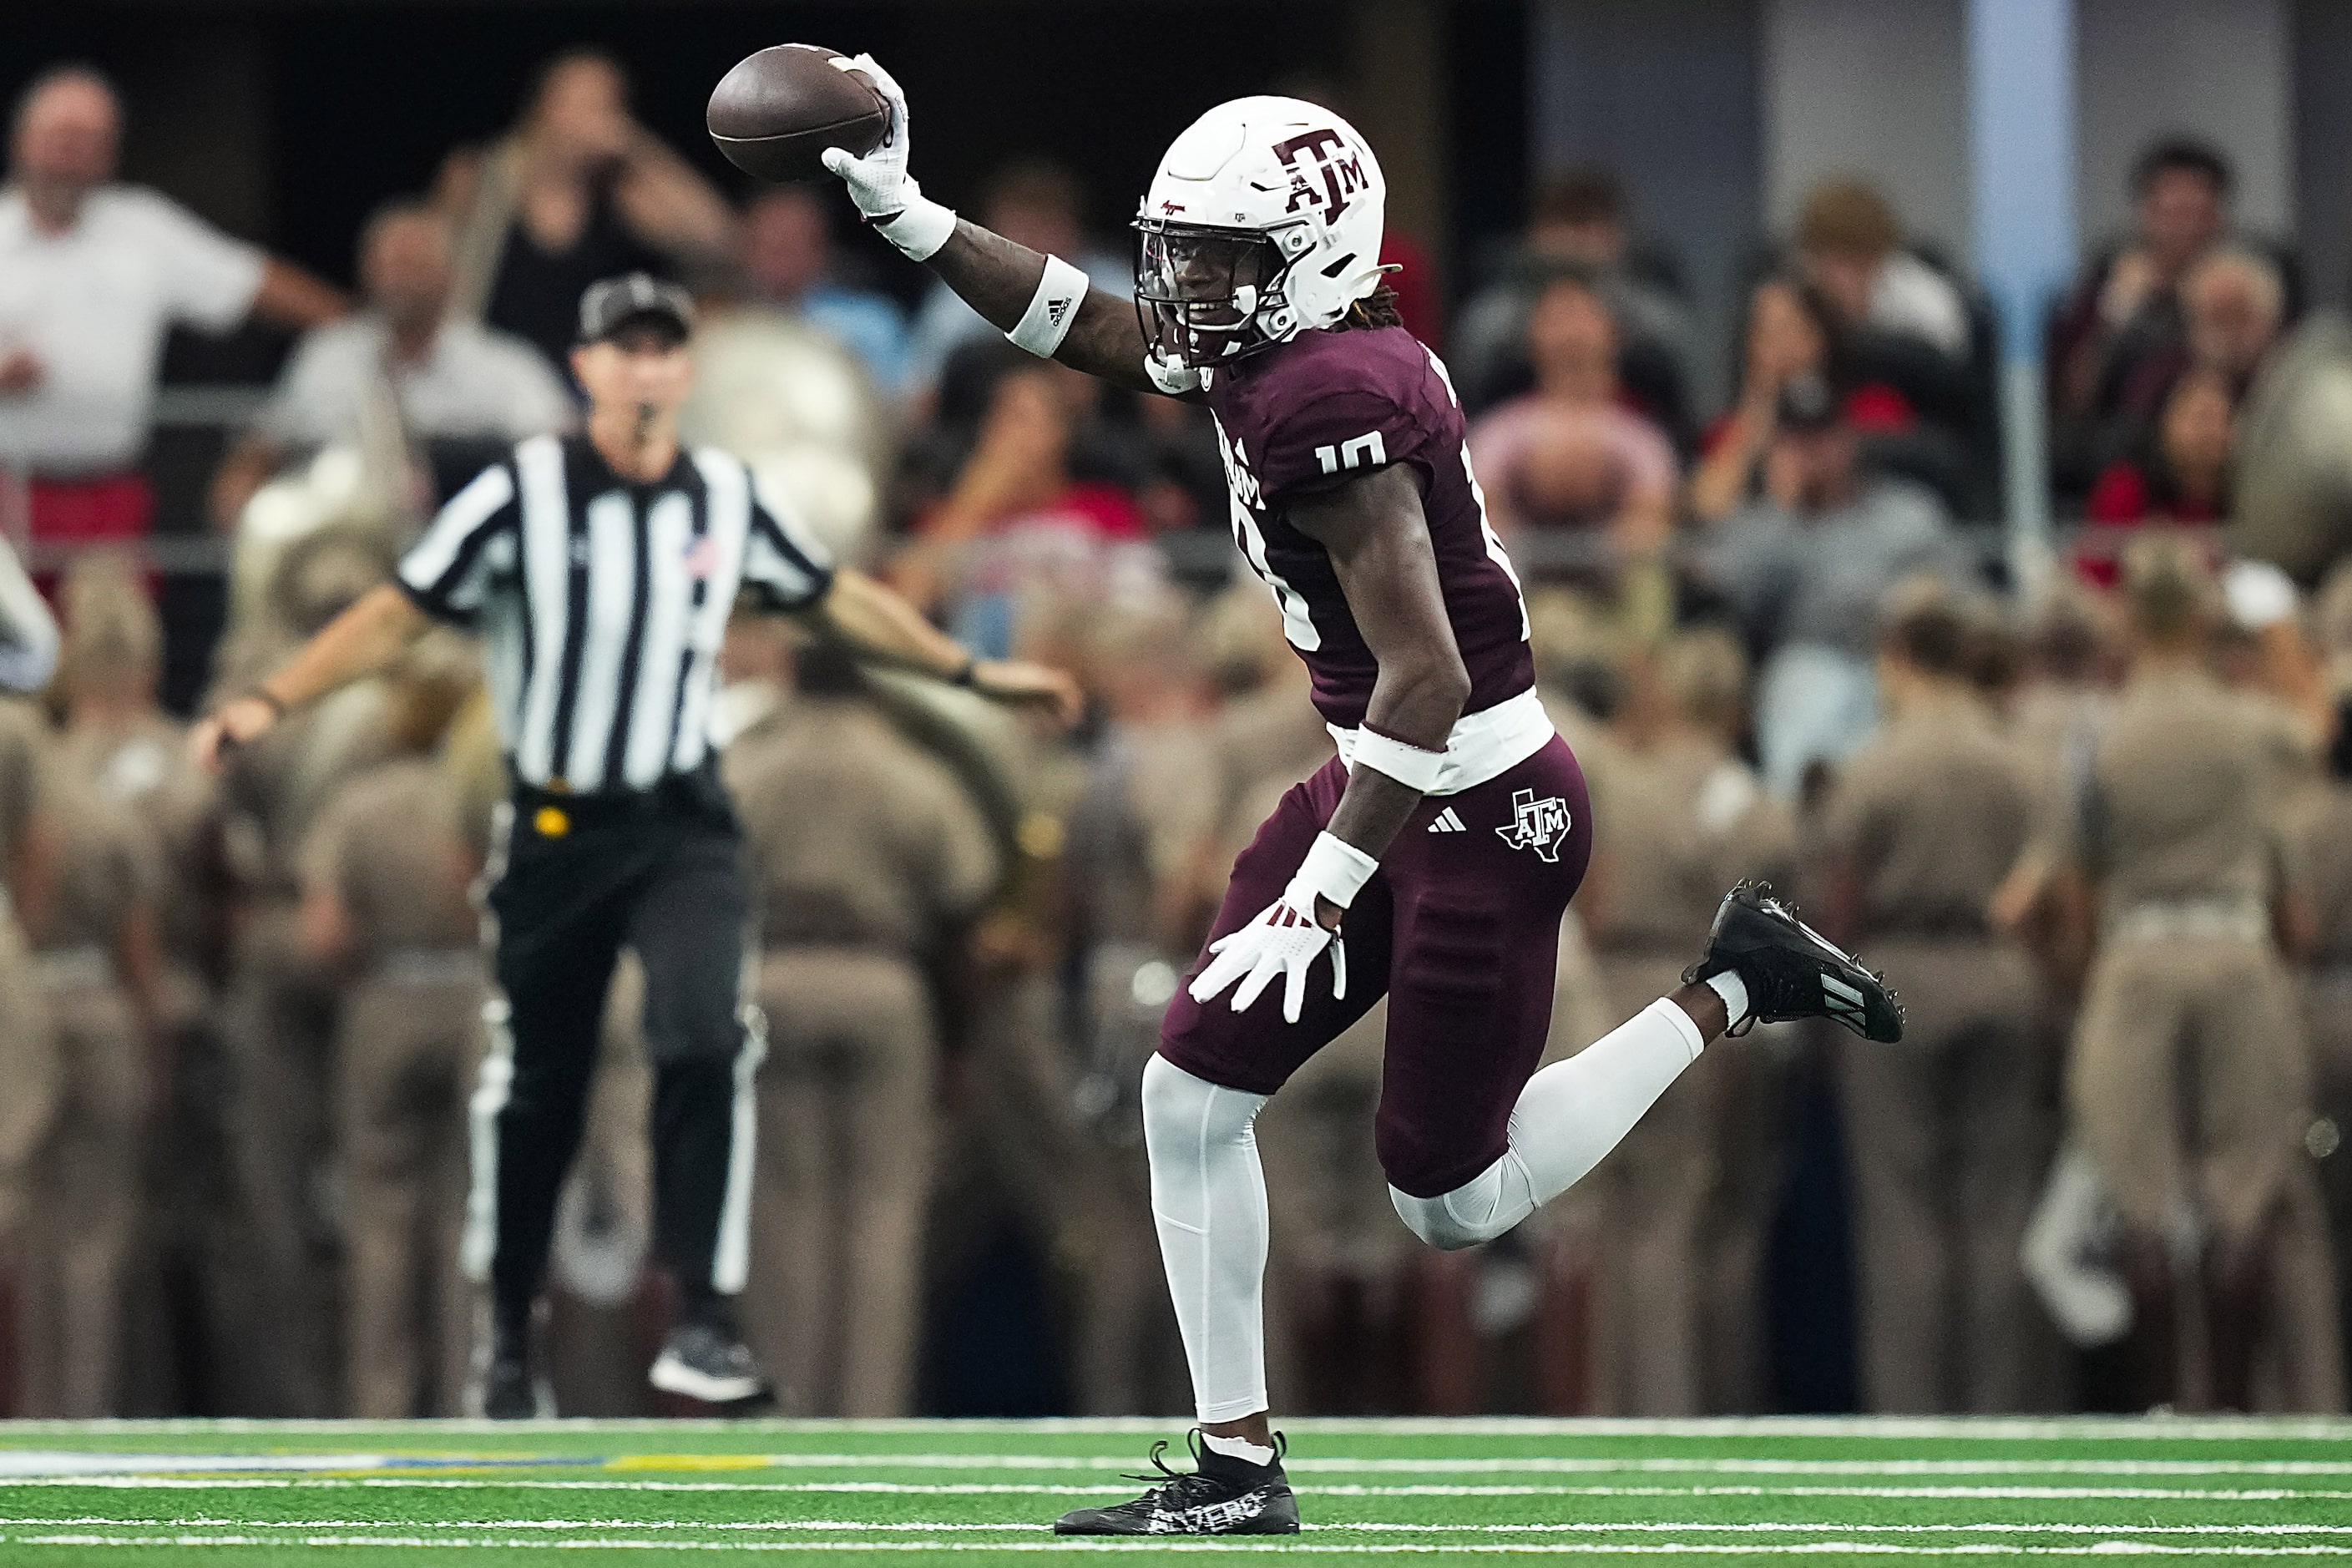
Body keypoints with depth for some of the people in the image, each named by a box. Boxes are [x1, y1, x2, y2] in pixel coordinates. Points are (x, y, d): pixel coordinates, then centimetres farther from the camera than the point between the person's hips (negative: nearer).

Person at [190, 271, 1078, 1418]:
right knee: (533, 1096, 6)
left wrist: (972, 673, 23)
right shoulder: (523, 494, -9)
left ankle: (703, 1323, -17)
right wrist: (271, 701, -19)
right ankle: (508, 1335, 26)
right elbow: (400, 614, -8)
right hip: (554, 834, -1)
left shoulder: (724, 497, 2)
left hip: (681, 827, 1)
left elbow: (834, 598, 18)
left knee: (705, 1043, -21)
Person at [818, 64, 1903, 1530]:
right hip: (1394, 771, 10)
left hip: (1484, 809, -10)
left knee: (1450, 1199, 4)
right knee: (1194, 1094, 5)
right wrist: (903, 211, 12)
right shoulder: (1278, 351, 1)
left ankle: (1728, 992, 17)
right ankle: (1238, 1467, 12)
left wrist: (1319, 893, -26)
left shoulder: (1327, 401, -26)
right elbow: (1090, 324, 18)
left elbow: (1425, 680, -28)